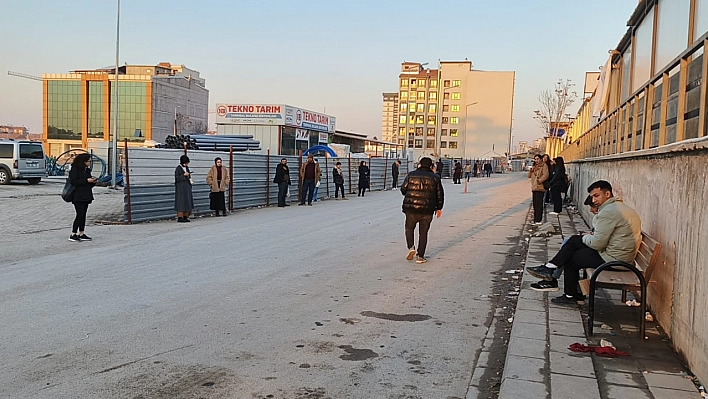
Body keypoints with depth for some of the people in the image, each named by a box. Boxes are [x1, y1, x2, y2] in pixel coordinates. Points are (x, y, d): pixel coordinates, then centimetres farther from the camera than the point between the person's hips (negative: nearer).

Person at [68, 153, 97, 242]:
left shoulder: (87, 170, 16)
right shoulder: (75, 169, -8)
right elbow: (73, 181, -19)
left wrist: (93, 181, 1)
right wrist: (86, 180, -20)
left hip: (86, 196, 8)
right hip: (78, 197, -8)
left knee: (83, 215, 8)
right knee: (80, 214, -11)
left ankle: (81, 234, 13)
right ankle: (73, 235, -6)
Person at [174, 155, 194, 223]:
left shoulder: (187, 168, 13)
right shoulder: (178, 168, -8)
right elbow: (177, 178, -13)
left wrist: (190, 180, 3)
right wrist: (184, 175, -22)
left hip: (187, 187, 8)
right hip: (181, 188, -8)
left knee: (187, 202, 6)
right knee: (181, 202, -8)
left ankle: (185, 217, 10)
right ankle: (179, 218, -7)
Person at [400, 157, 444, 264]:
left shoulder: (411, 175, 2)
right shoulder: (435, 177, 3)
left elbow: (403, 189, 5)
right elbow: (440, 194, 5)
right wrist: (439, 208, 16)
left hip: (411, 208, 0)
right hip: (427, 210, 0)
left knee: (409, 228, 18)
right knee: (423, 233, 8)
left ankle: (411, 247, -3)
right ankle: (420, 256, 8)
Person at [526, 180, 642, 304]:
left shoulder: (608, 211, -20)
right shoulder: (622, 207, 13)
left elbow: (598, 244, -21)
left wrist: (585, 238, -1)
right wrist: (592, 235, 6)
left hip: (613, 260, -10)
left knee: (570, 258, 6)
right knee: (573, 240, 10)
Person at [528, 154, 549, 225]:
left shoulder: (544, 166, -2)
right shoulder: (534, 167, 21)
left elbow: (545, 175, -14)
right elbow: (529, 176, 19)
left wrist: (539, 181, -19)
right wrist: (531, 170, 1)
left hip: (540, 187, -8)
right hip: (534, 187, 8)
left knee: (539, 204, -9)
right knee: (535, 204, 9)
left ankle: (538, 220, -9)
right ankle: (535, 219, 15)